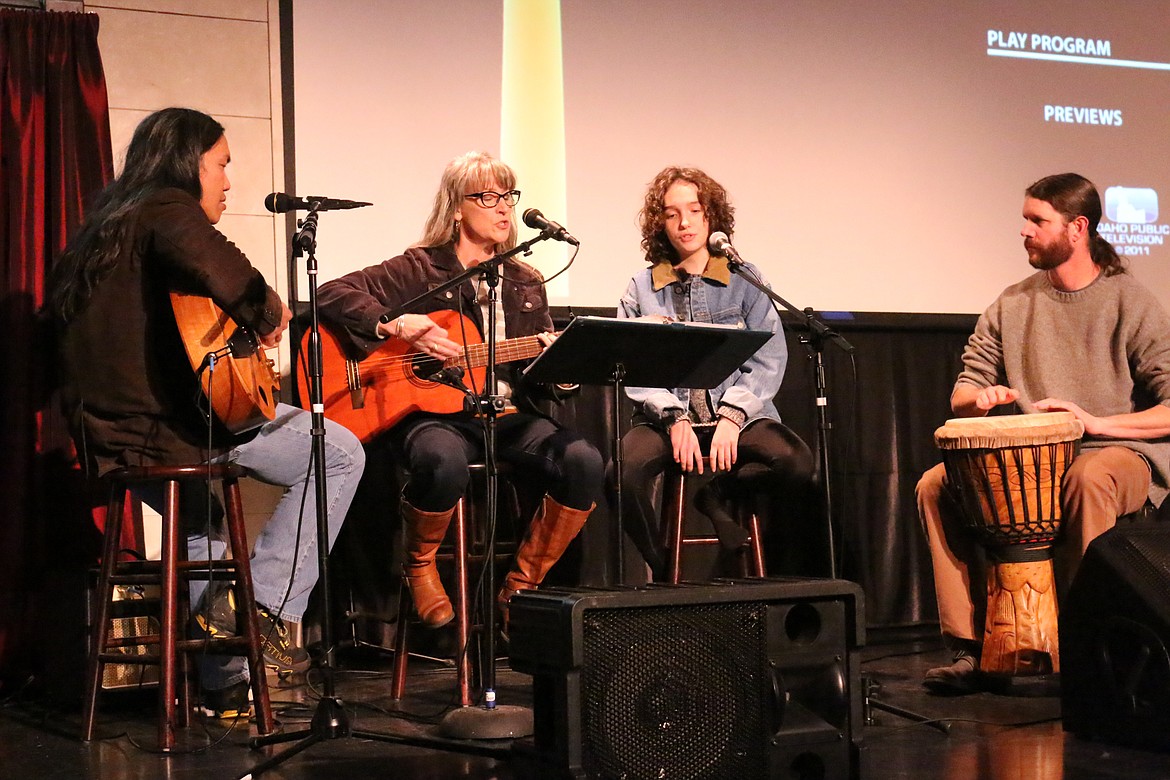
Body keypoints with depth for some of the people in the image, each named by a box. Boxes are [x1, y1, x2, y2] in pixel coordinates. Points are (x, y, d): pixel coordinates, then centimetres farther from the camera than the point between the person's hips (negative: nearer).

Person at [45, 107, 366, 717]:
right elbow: (223, 273, -30)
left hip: (106, 433, 10)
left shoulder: (104, 227, 20)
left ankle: (228, 684, 38)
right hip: (167, 423, -10)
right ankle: (263, 604, -6)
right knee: (340, 452, -4)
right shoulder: (168, 210, -9)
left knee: (204, 527, 34)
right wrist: (269, 311, -9)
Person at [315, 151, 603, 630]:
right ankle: (419, 567, -4)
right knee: (444, 461, -40)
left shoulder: (525, 283, 19)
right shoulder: (420, 269, 4)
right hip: (435, 412, -4)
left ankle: (520, 588, -5)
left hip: (508, 413, 5)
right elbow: (332, 294, -5)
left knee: (583, 461, -23)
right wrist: (398, 326, -18)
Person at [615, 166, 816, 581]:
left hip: (739, 414, 0)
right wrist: (674, 418, -15)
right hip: (667, 417, 0)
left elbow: (768, 360, 1)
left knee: (797, 464, -29)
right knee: (624, 473, -32)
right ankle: (662, 571, -5)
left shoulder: (745, 280, 10)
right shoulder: (642, 288, 11)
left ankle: (720, 495, 3)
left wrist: (732, 416, -14)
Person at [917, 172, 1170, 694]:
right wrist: (982, 397, -10)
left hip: (1120, 451, -5)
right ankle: (969, 648, -15)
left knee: (1089, 479, -39)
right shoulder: (1012, 306, 10)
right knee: (935, 485, -16)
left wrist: (1096, 422, -23)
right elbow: (961, 397, 13)